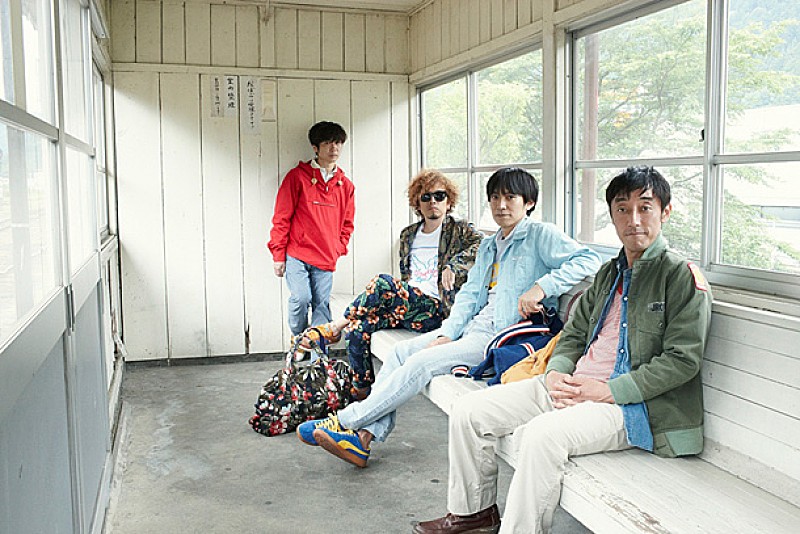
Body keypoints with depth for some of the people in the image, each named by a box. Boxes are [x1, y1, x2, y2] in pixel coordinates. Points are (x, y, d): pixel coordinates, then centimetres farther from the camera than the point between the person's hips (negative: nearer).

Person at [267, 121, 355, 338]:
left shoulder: (346, 185, 13)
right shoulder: (297, 176, 0)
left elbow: (347, 224, 22)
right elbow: (281, 218, 0)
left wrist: (338, 250, 8)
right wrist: (278, 255, -4)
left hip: (325, 259, 4)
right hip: (296, 255, -3)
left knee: (322, 304, 0)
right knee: (301, 297, -16)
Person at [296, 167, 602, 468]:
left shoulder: (540, 235, -2)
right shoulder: (488, 246, 21)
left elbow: (587, 260, -14)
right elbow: (469, 294, 13)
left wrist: (540, 288, -24)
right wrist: (446, 334, -2)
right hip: (470, 327, 8)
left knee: (422, 362, -22)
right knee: (400, 352, -7)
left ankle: (345, 421, -15)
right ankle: (364, 436, -13)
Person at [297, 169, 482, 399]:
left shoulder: (460, 230, 6)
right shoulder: (408, 234, 23)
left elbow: (481, 244, -16)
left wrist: (453, 266, -29)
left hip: (434, 310, -6)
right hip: (406, 303, 6)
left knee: (383, 282, -31)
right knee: (357, 329, -21)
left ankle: (337, 325, -10)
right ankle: (362, 393, -7)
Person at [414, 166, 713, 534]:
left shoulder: (682, 275, -5)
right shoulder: (610, 273, 19)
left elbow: (682, 360, -12)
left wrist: (608, 391, -17)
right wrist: (555, 373, -2)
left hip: (628, 404, -7)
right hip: (571, 387, 8)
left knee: (544, 433, -36)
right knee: (469, 411, -2)